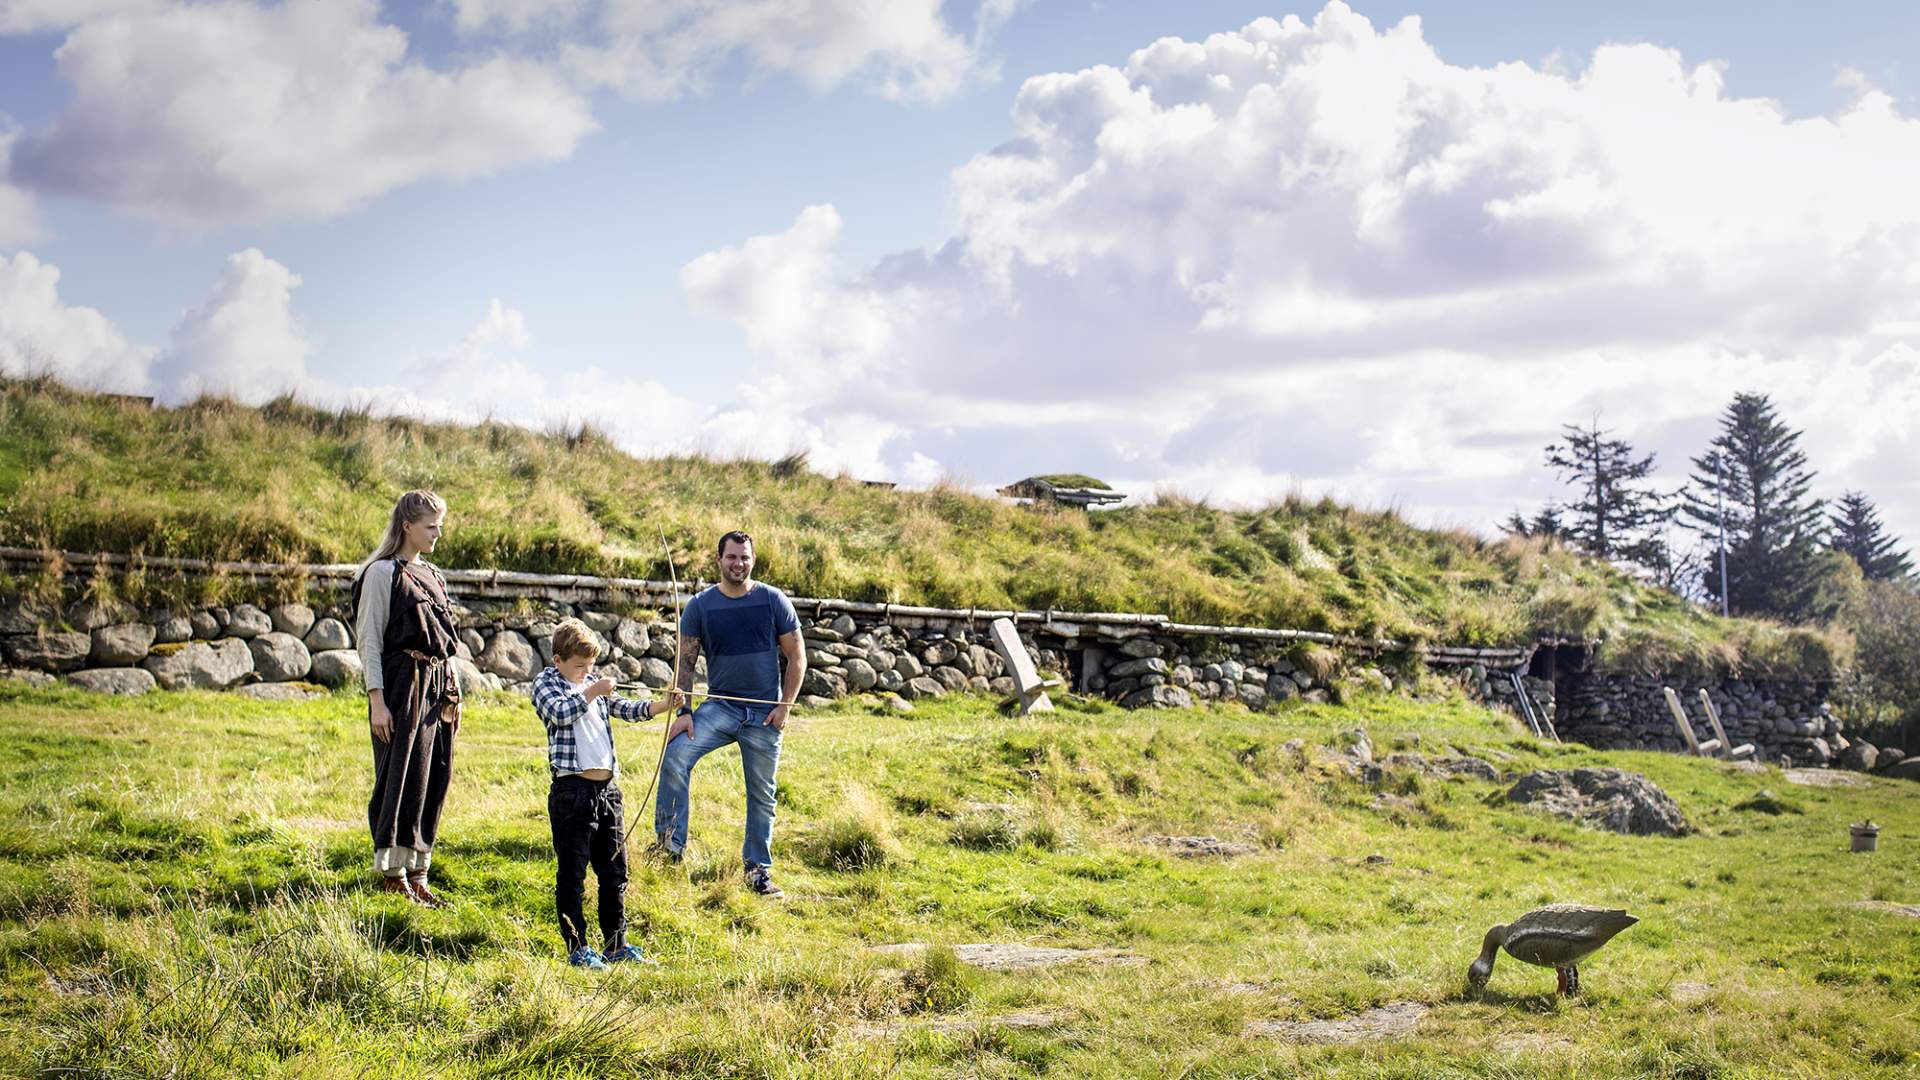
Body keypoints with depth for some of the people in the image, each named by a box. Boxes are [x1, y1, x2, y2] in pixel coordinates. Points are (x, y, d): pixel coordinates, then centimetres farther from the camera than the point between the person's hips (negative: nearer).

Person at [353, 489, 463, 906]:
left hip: (436, 687, 7)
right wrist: (377, 700, -15)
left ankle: (416, 872, 13)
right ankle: (393, 872, 1)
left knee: (434, 777, 6)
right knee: (404, 776, -7)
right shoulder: (383, 573, -6)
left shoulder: (432, 576, 17)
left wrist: (453, 696, 16)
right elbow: (369, 640, -9)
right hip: (402, 685, -7)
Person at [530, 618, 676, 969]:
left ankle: (616, 944, 20)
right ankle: (577, 948, 6)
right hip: (572, 791, -7)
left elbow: (628, 709, 12)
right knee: (572, 873, 0)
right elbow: (560, 713, -20)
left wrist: (664, 706, -2)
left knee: (614, 871, 12)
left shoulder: (594, 685, 19)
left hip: (607, 788, 7)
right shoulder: (546, 683, -1)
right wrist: (592, 692, -18)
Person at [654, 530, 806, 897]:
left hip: (764, 713, 0)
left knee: (762, 794, 7)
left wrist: (785, 705, -6)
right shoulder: (700, 606, 0)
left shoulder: (773, 601, -1)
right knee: (676, 756, -24)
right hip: (720, 706, 0)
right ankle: (671, 843, -17)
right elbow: (685, 661, 1)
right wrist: (684, 711, -10)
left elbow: (796, 657, 2)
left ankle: (758, 870, 21)